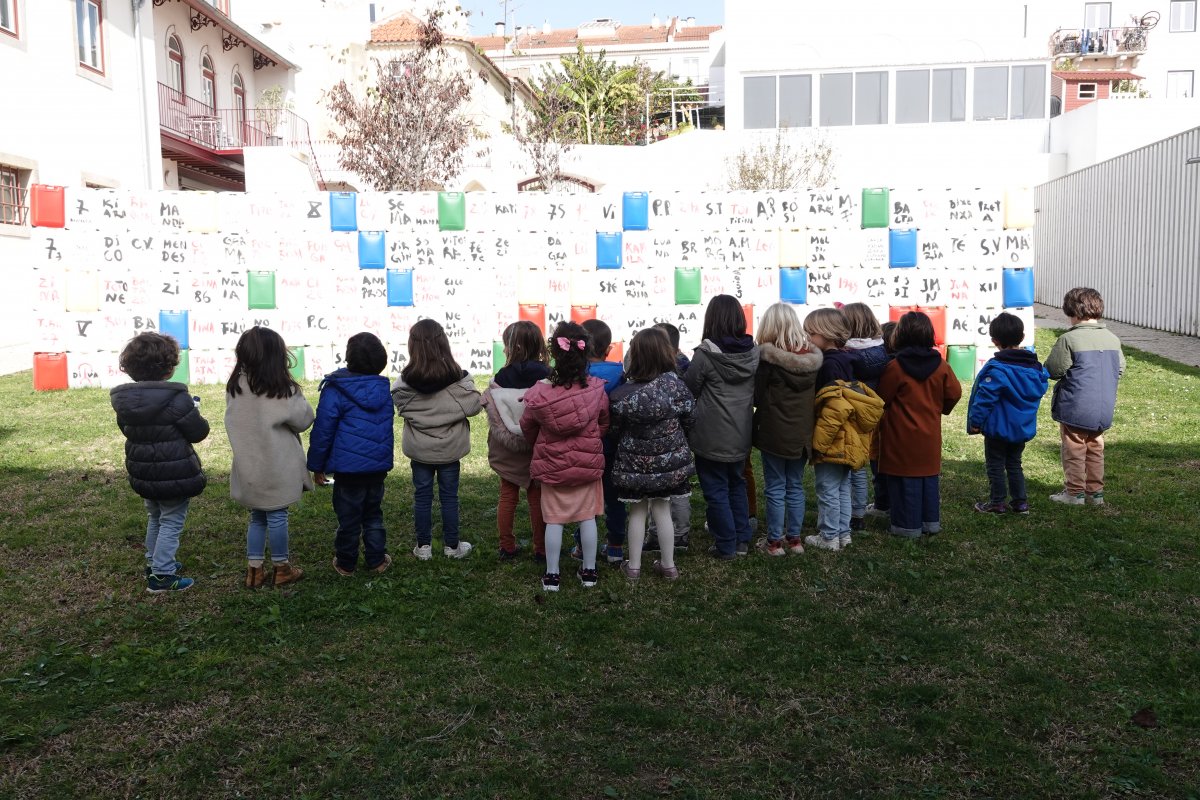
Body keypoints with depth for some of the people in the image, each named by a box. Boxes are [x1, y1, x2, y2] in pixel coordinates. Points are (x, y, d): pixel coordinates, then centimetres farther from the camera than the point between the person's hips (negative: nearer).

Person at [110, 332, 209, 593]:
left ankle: (154, 563, 36)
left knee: (154, 519, 24)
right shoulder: (176, 398, -22)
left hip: (142, 474, 7)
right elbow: (198, 432, -13)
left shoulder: (123, 399, -3)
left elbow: (126, 429, 10)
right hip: (174, 476, -7)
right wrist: (194, 413, 6)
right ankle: (161, 575, 6)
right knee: (171, 523, 4)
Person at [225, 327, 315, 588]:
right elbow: (304, 419, -9)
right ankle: (281, 569, 21)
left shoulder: (235, 386, -1)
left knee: (257, 517, 18)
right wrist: (297, 397, 4)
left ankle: (254, 570, 22)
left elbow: (232, 422, 8)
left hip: (248, 466, 5)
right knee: (277, 517, 8)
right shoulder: (280, 389, -17)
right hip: (275, 466, -5)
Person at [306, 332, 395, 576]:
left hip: (348, 465, -4)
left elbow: (323, 430, -10)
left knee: (348, 516, 7)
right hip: (379, 464, 5)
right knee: (373, 514, 17)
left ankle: (346, 563, 19)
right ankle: (377, 560, 22)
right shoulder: (384, 389, 3)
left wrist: (317, 465, -2)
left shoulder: (336, 390, -12)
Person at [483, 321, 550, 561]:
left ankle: (507, 547, 24)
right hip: (537, 451, -1)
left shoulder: (502, 377, -14)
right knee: (537, 499, 10)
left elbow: (491, 412, -16)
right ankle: (541, 549, 17)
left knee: (507, 497, 16)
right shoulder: (546, 376, -15)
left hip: (507, 452, 1)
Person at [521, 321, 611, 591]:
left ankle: (551, 575, 18)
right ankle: (589, 571, 23)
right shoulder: (597, 389, -16)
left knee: (554, 520, 10)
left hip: (552, 465, -1)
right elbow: (604, 425, 1)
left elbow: (527, 428, -1)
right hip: (588, 464, 1)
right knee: (587, 517, 13)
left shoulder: (539, 393, -18)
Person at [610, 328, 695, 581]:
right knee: (662, 510, 15)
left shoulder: (621, 394, -18)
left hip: (634, 463, -1)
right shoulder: (674, 382, -17)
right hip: (668, 461, 1)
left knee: (638, 511, 16)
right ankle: (668, 565, 24)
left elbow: (614, 431, -6)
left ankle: (633, 565, 23)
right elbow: (689, 418, -5)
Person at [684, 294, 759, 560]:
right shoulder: (755, 352, -3)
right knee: (737, 484, 21)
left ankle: (725, 546, 13)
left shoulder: (705, 354, -19)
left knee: (716, 490, 7)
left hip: (712, 437, -5)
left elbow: (688, 391, -9)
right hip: (741, 435, 5)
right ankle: (742, 540, 26)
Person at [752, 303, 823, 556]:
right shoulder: (811, 358, -1)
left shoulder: (767, 358, -16)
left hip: (774, 433, -4)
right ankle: (795, 538, 22)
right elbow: (814, 397, 10)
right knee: (796, 487, 15)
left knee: (775, 489, 5)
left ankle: (775, 541, 11)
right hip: (802, 434, 4)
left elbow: (757, 397, -9)